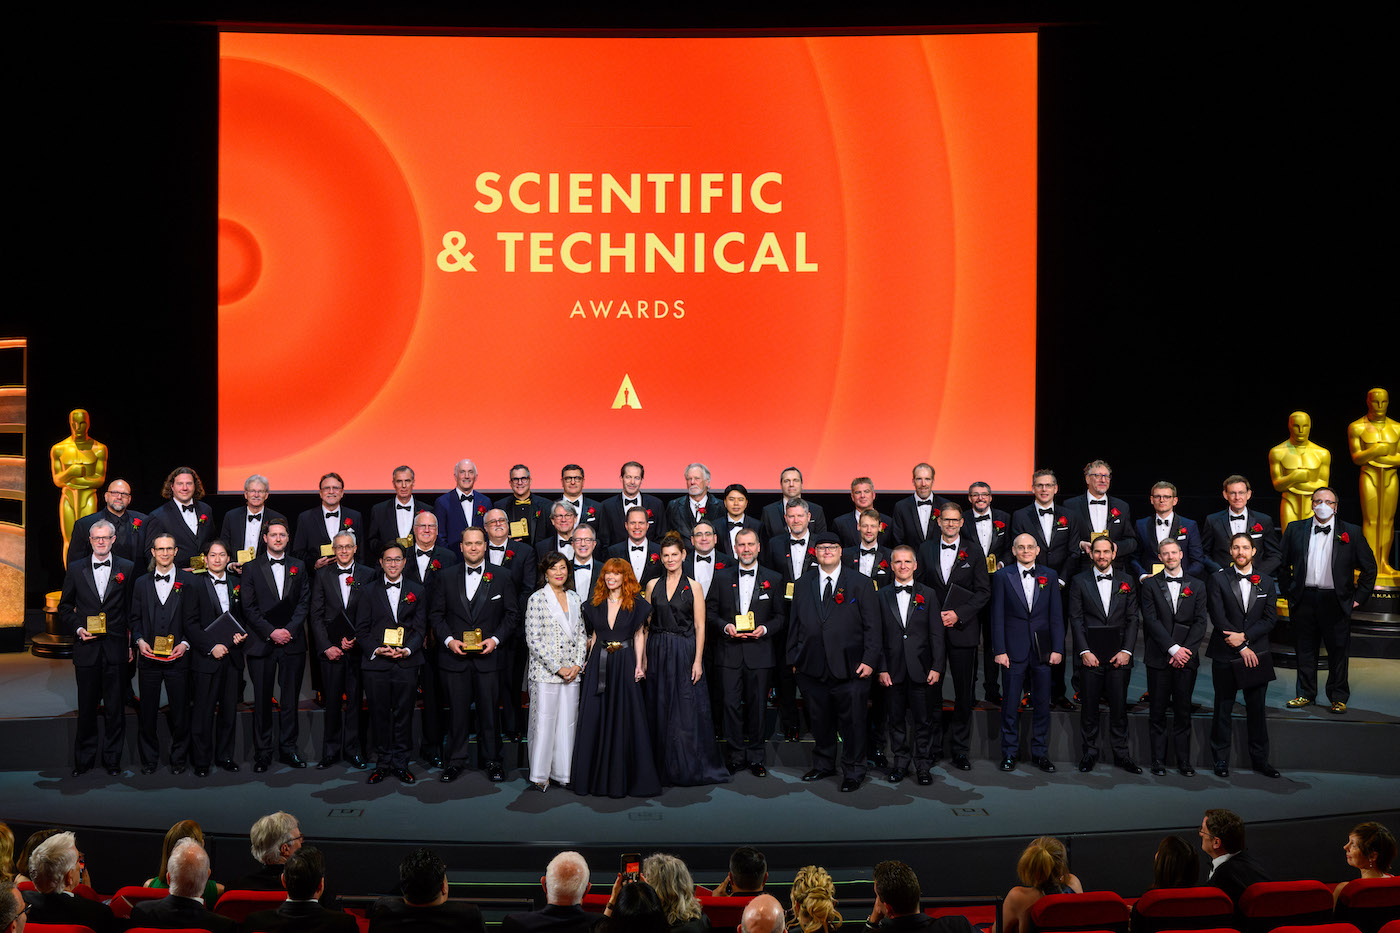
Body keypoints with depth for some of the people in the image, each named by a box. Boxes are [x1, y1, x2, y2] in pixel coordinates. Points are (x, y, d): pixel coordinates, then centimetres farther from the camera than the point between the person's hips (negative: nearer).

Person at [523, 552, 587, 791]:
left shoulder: (574, 598, 11)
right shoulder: (537, 599, -6)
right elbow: (533, 640, -10)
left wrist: (577, 665, -1)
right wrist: (558, 668, -12)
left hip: (572, 673, 5)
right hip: (545, 671, -5)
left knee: (568, 722, 7)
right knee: (543, 722, -2)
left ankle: (563, 772, 16)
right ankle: (540, 774, 9)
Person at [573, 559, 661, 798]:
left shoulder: (636, 604, 1)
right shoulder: (595, 604, 9)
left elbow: (639, 635, 2)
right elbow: (594, 636, 14)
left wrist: (639, 664, -6)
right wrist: (589, 661, 6)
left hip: (625, 663, -3)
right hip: (599, 664, 3)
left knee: (625, 717, -1)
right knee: (595, 718, 3)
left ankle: (624, 776, 8)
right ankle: (597, 776, 11)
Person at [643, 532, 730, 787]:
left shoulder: (693, 587, 0)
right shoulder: (653, 586, 7)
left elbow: (700, 626, -2)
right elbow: (646, 624, 9)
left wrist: (698, 660, -10)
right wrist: (644, 657, 2)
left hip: (685, 653, -2)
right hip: (658, 653, 2)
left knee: (688, 710, -2)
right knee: (660, 711, 5)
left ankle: (691, 768, 8)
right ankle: (665, 768, 14)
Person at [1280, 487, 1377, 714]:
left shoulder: (1351, 532, 2)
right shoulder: (1295, 529, 6)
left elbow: (1369, 567, 6)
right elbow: (1283, 565, 14)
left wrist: (1359, 597, 2)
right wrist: (1288, 592, 9)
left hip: (1335, 600, -1)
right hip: (1304, 599, 1)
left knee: (1338, 650, 3)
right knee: (1306, 648, 9)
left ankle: (1338, 698, 15)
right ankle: (1306, 694, 21)